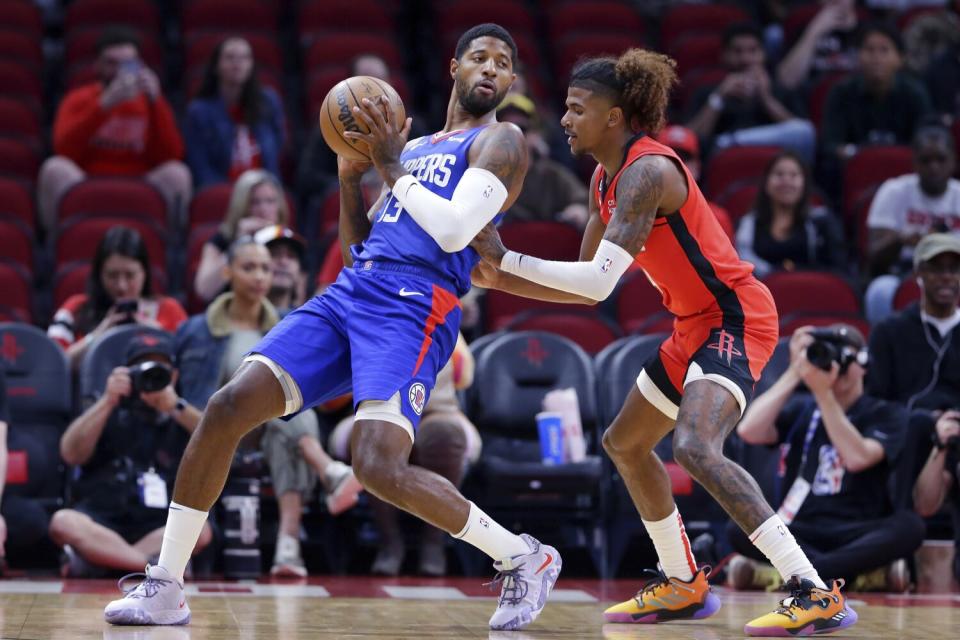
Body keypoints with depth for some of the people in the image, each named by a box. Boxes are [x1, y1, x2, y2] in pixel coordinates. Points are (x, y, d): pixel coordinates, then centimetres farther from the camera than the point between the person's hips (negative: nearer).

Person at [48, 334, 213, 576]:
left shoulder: (182, 419, 16)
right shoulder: (110, 414, 17)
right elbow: (71, 455, -1)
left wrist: (175, 407, -17)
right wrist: (108, 401, -9)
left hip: (160, 527, 0)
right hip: (101, 522, 0)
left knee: (200, 530, -32)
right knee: (63, 522, -32)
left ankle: (92, 559, -30)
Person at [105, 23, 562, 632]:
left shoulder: (500, 142, 5)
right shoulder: (415, 148, 28)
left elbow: (454, 231, -11)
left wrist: (391, 166, -3)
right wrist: (351, 175, 14)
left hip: (413, 308, -7)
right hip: (348, 294, 7)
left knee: (381, 467, -25)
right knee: (227, 407, -8)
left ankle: (525, 558, -3)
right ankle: (165, 589, -1)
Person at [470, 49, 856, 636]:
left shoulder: (645, 171, -21)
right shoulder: (606, 179, 9)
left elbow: (599, 281, -29)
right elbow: (588, 288, 15)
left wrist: (508, 259, -22)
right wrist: (504, 281, 5)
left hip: (735, 318, -11)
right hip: (697, 324, 11)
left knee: (695, 448, -30)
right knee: (624, 444, 22)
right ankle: (684, 585, 34)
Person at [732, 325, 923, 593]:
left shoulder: (886, 414, 7)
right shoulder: (800, 409, 14)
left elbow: (857, 458, -14)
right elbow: (749, 431, -6)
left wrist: (823, 392, -16)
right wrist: (794, 373, -7)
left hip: (857, 535, -1)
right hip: (796, 534, 1)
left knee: (910, 525, -32)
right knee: (739, 529, -28)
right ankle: (860, 574, -34)